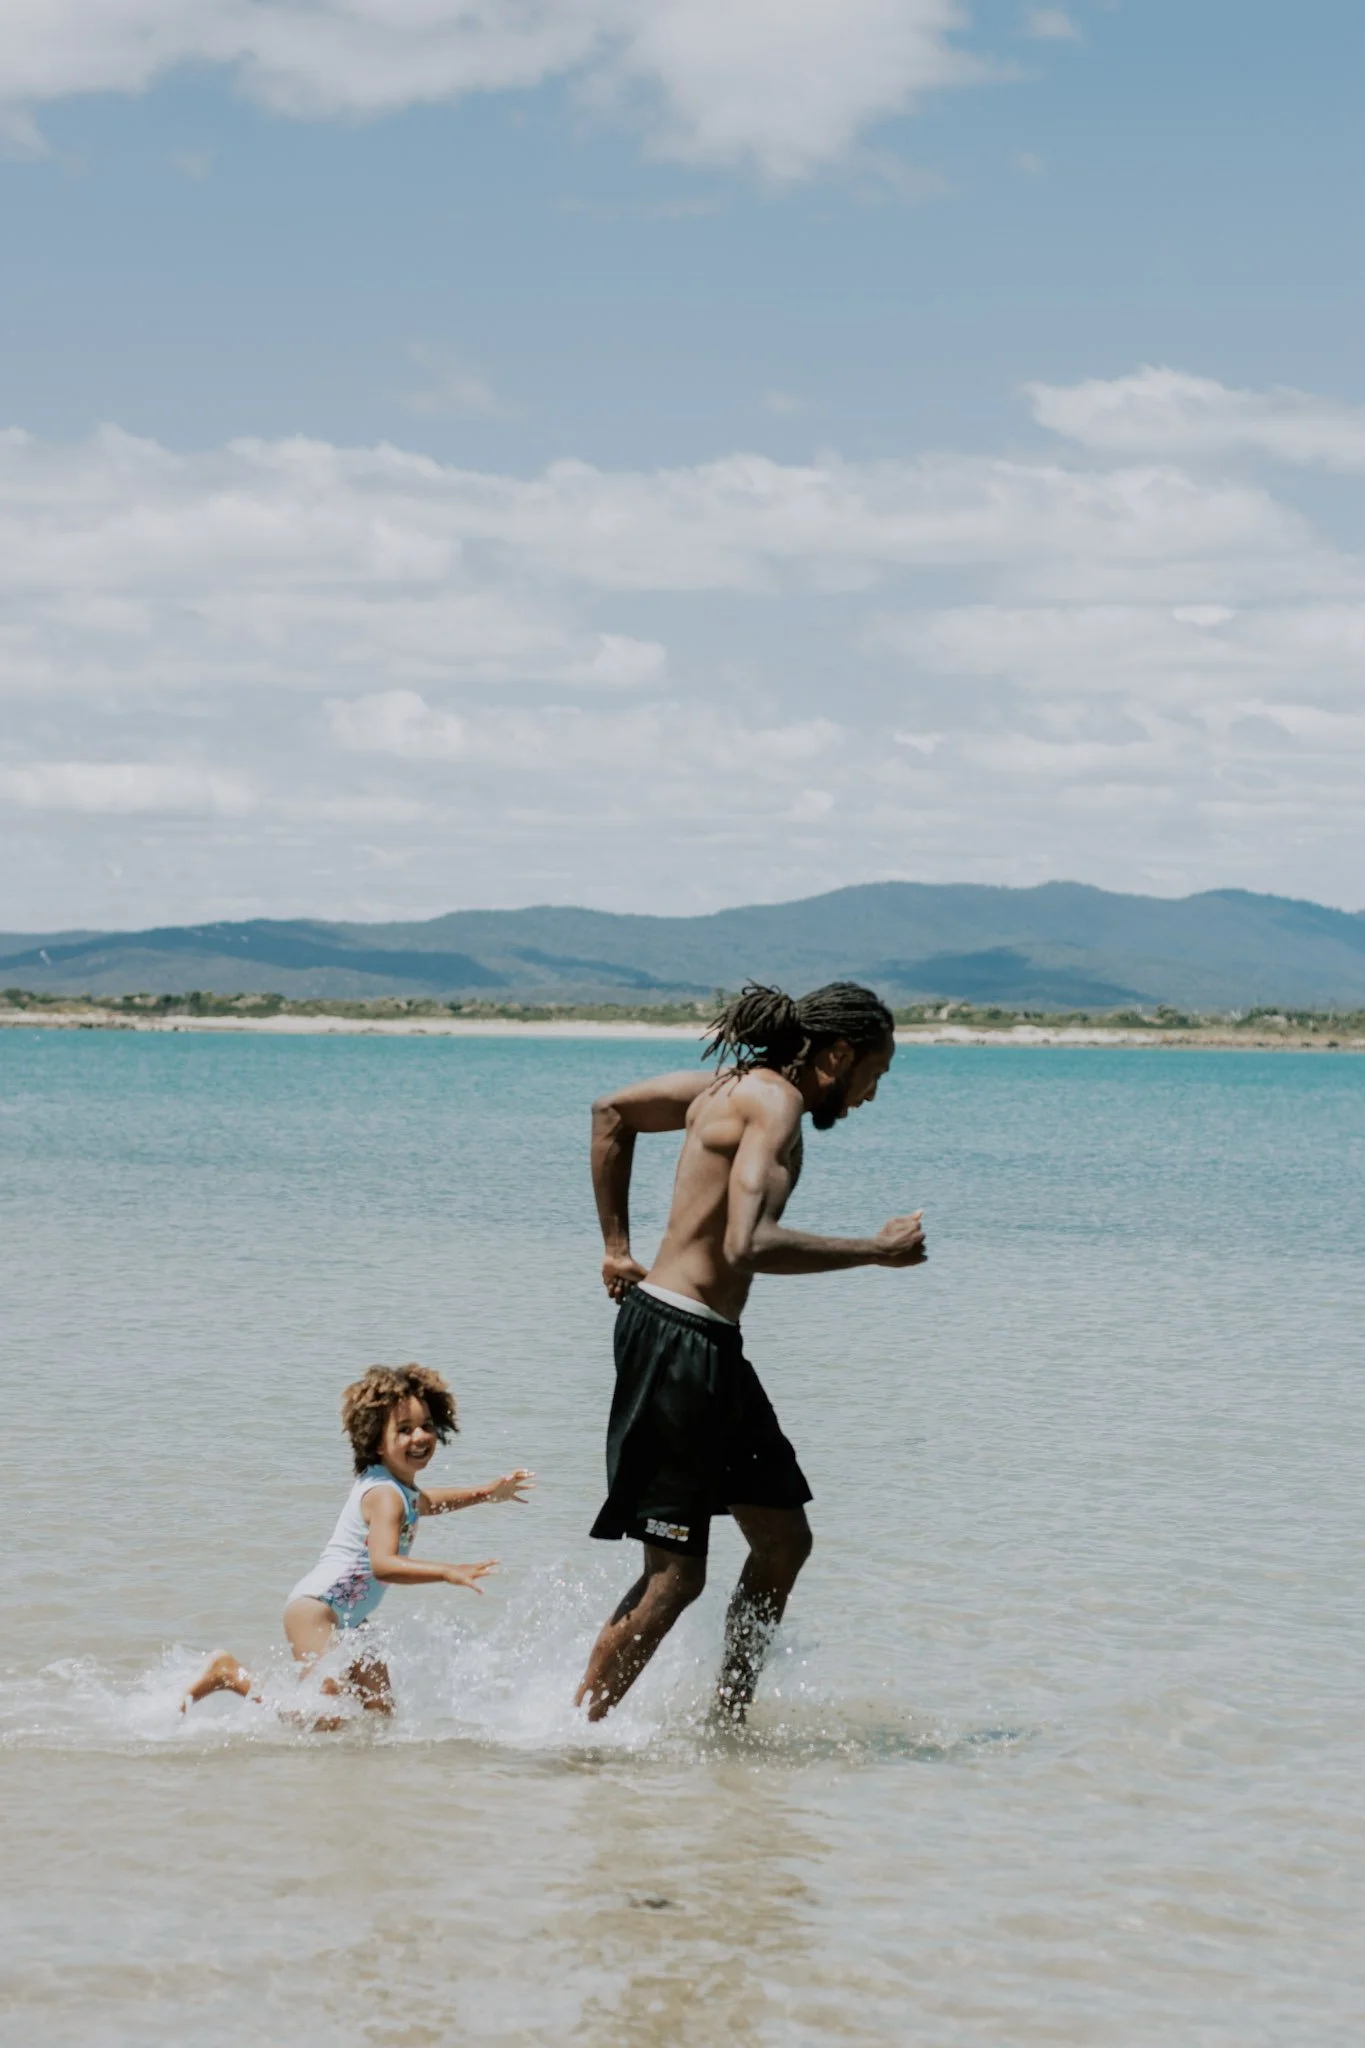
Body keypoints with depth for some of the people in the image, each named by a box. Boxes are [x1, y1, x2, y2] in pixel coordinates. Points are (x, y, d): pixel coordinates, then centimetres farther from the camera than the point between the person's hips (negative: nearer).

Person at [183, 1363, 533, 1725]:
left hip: (347, 1622, 10)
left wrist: (487, 1492, 31)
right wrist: (447, 1572, -43)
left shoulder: (400, 1487, 12)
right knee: (326, 1720, -19)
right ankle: (230, 1674, -5)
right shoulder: (384, 1495, -19)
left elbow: (419, 1504, 38)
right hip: (316, 1607, -10)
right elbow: (383, 1565, -34)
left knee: (380, 1715, 6)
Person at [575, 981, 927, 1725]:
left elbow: (611, 1113, 25)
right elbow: (748, 1245, -30)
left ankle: (727, 1722, 22)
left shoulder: (737, 1085, 13)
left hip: (710, 1350, 10)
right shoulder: (775, 1102, -16)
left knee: (784, 1540, 14)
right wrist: (878, 1249, -19)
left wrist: (617, 1244, 21)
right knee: (674, 1573, -5)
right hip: (676, 1338, -10)